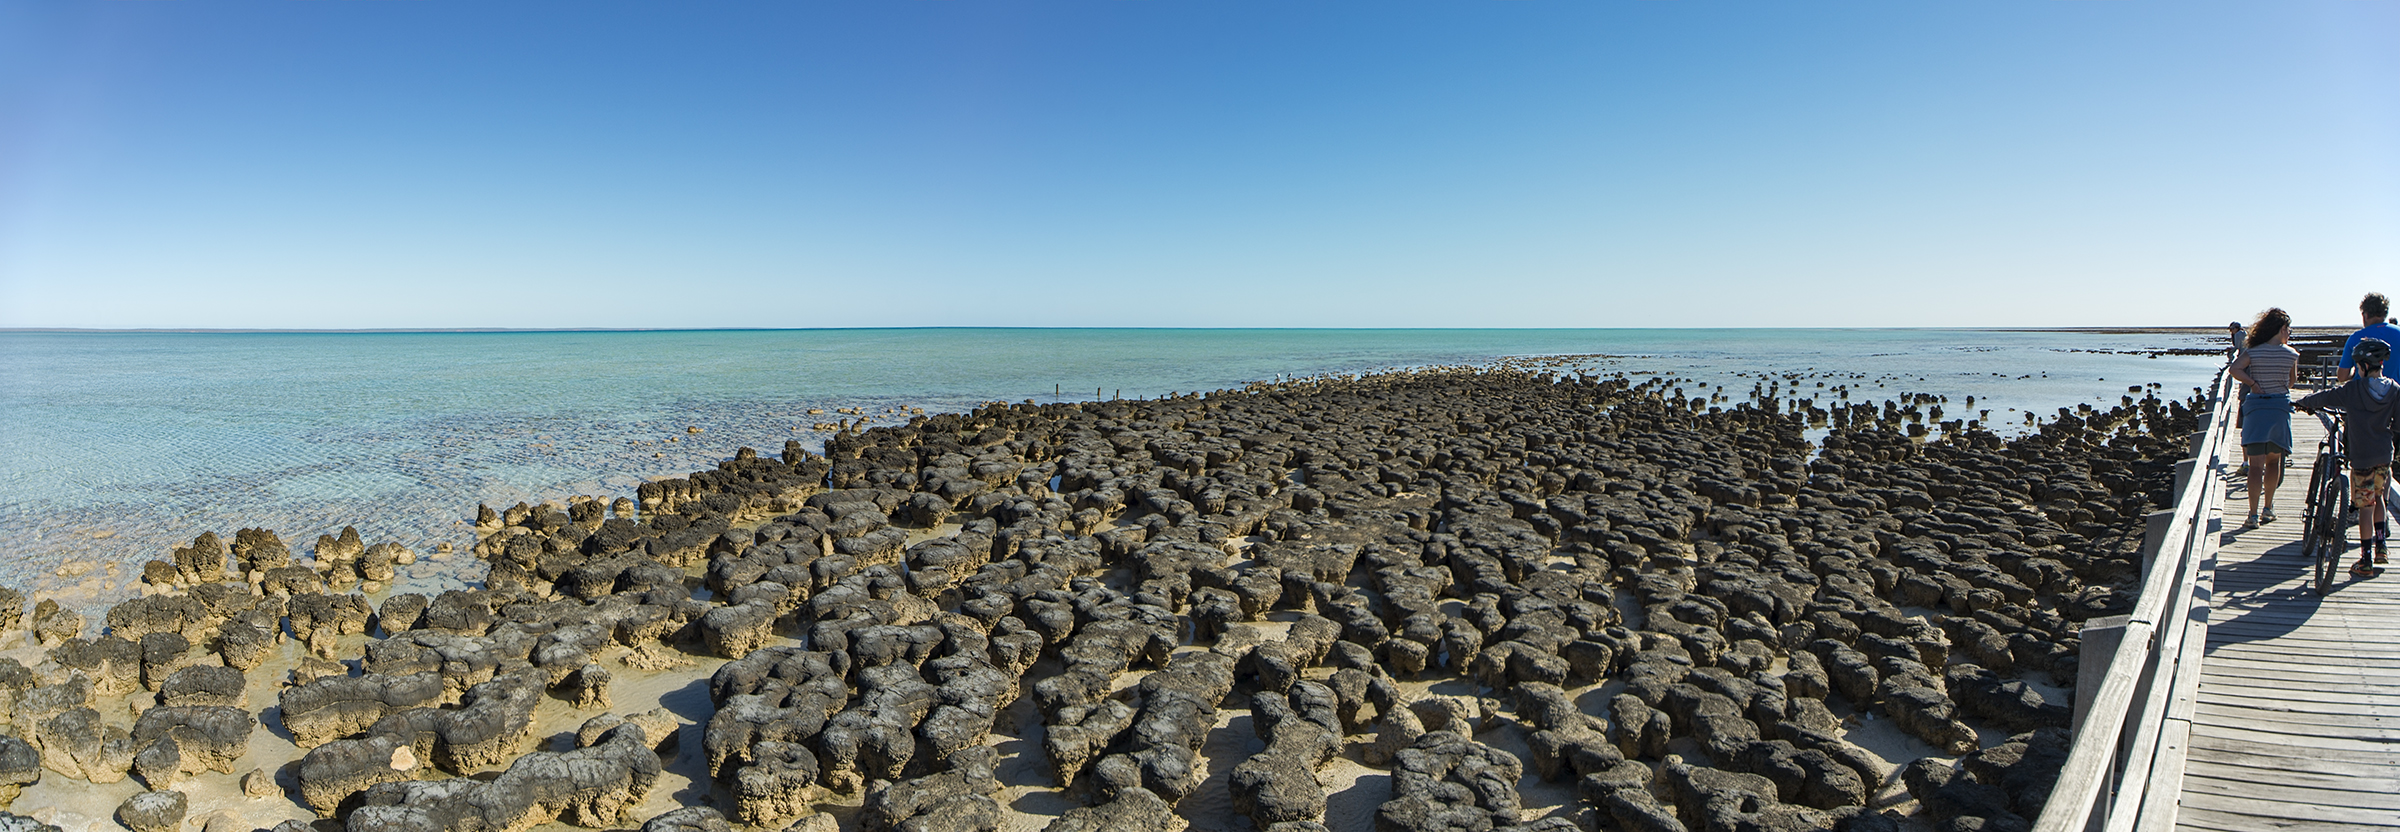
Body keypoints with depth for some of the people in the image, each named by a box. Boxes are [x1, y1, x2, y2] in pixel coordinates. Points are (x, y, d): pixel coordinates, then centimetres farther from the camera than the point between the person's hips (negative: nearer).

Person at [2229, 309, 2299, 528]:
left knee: (2256, 464, -5)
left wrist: (2252, 383, -6)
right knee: (2273, 461, 18)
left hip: (2256, 407, -2)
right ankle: (2267, 509, 24)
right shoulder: (2291, 354, 1)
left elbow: (2234, 369, -20)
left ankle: (2254, 514, -12)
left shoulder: (2253, 351, -3)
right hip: (2281, 407, 2)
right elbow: (2292, 382, 13)